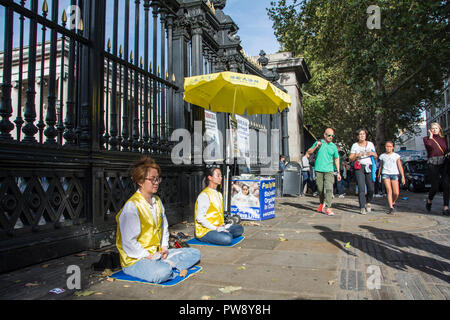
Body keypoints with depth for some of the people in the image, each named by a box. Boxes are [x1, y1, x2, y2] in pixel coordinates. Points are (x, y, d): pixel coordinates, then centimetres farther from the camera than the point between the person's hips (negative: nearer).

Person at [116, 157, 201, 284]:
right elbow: (128, 242, -20)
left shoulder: (157, 201, 11)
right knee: (162, 272, -39)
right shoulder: (132, 206, -17)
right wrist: (147, 256, -19)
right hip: (134, 259, -9)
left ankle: (166, 264, -11)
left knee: (194, 253, 5)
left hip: (157, 253, 9)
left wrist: (164, 247, 4)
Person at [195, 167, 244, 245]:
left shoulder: (219, 194, 14)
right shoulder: (204, 195, -16)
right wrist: (215, 228, -20)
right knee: (227, 239, -29)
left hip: (218, 228, 8)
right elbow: (200, 218, -21)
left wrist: (222, 225, 2)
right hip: (204, 231, -8)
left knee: (240, 228, 1)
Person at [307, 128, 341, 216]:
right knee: (320, 189, 6)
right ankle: (322, 204, 28)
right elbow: (309, 152, 10)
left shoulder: (333, 146, 9)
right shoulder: (318, 143, 8)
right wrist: (316, 146, -8)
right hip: (318, 170, 0)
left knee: (329, 188, -14)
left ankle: (327, 208, -14)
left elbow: (336, 159, 16)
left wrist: (338, 172, 12)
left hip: (329, 170, 0)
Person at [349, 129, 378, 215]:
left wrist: (372, 153, -5)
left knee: (371, 189, 0)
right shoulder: (355, 145, 7)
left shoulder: (370, 144, 14)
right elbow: (351, 159, 5)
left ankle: (368, 202, 27)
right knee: (361, 188, -11)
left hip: (369, 167, 3)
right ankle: (362, 208, -9)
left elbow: (376, 156, 16)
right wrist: (357, 155, -14)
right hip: (359, 167, -2)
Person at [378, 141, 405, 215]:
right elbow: (381, 166, 19)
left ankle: (393, 203, 25)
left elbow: (400, 166, 3)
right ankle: (391, 208, -10)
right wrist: (378, 176, 21)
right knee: (389, 191, -13)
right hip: (385, 174, 0)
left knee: (396, 193, -5)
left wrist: (403, 177, -3)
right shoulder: (382, 156, 10)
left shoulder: (396, 156, 5)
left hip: (394, 174, 0)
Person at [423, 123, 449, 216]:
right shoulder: (426, 138, 8)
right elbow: (429, 145, -14)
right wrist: (430, 136, -1)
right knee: (435, 186, -3)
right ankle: (429, 201, 28)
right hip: (433, 164, -2)